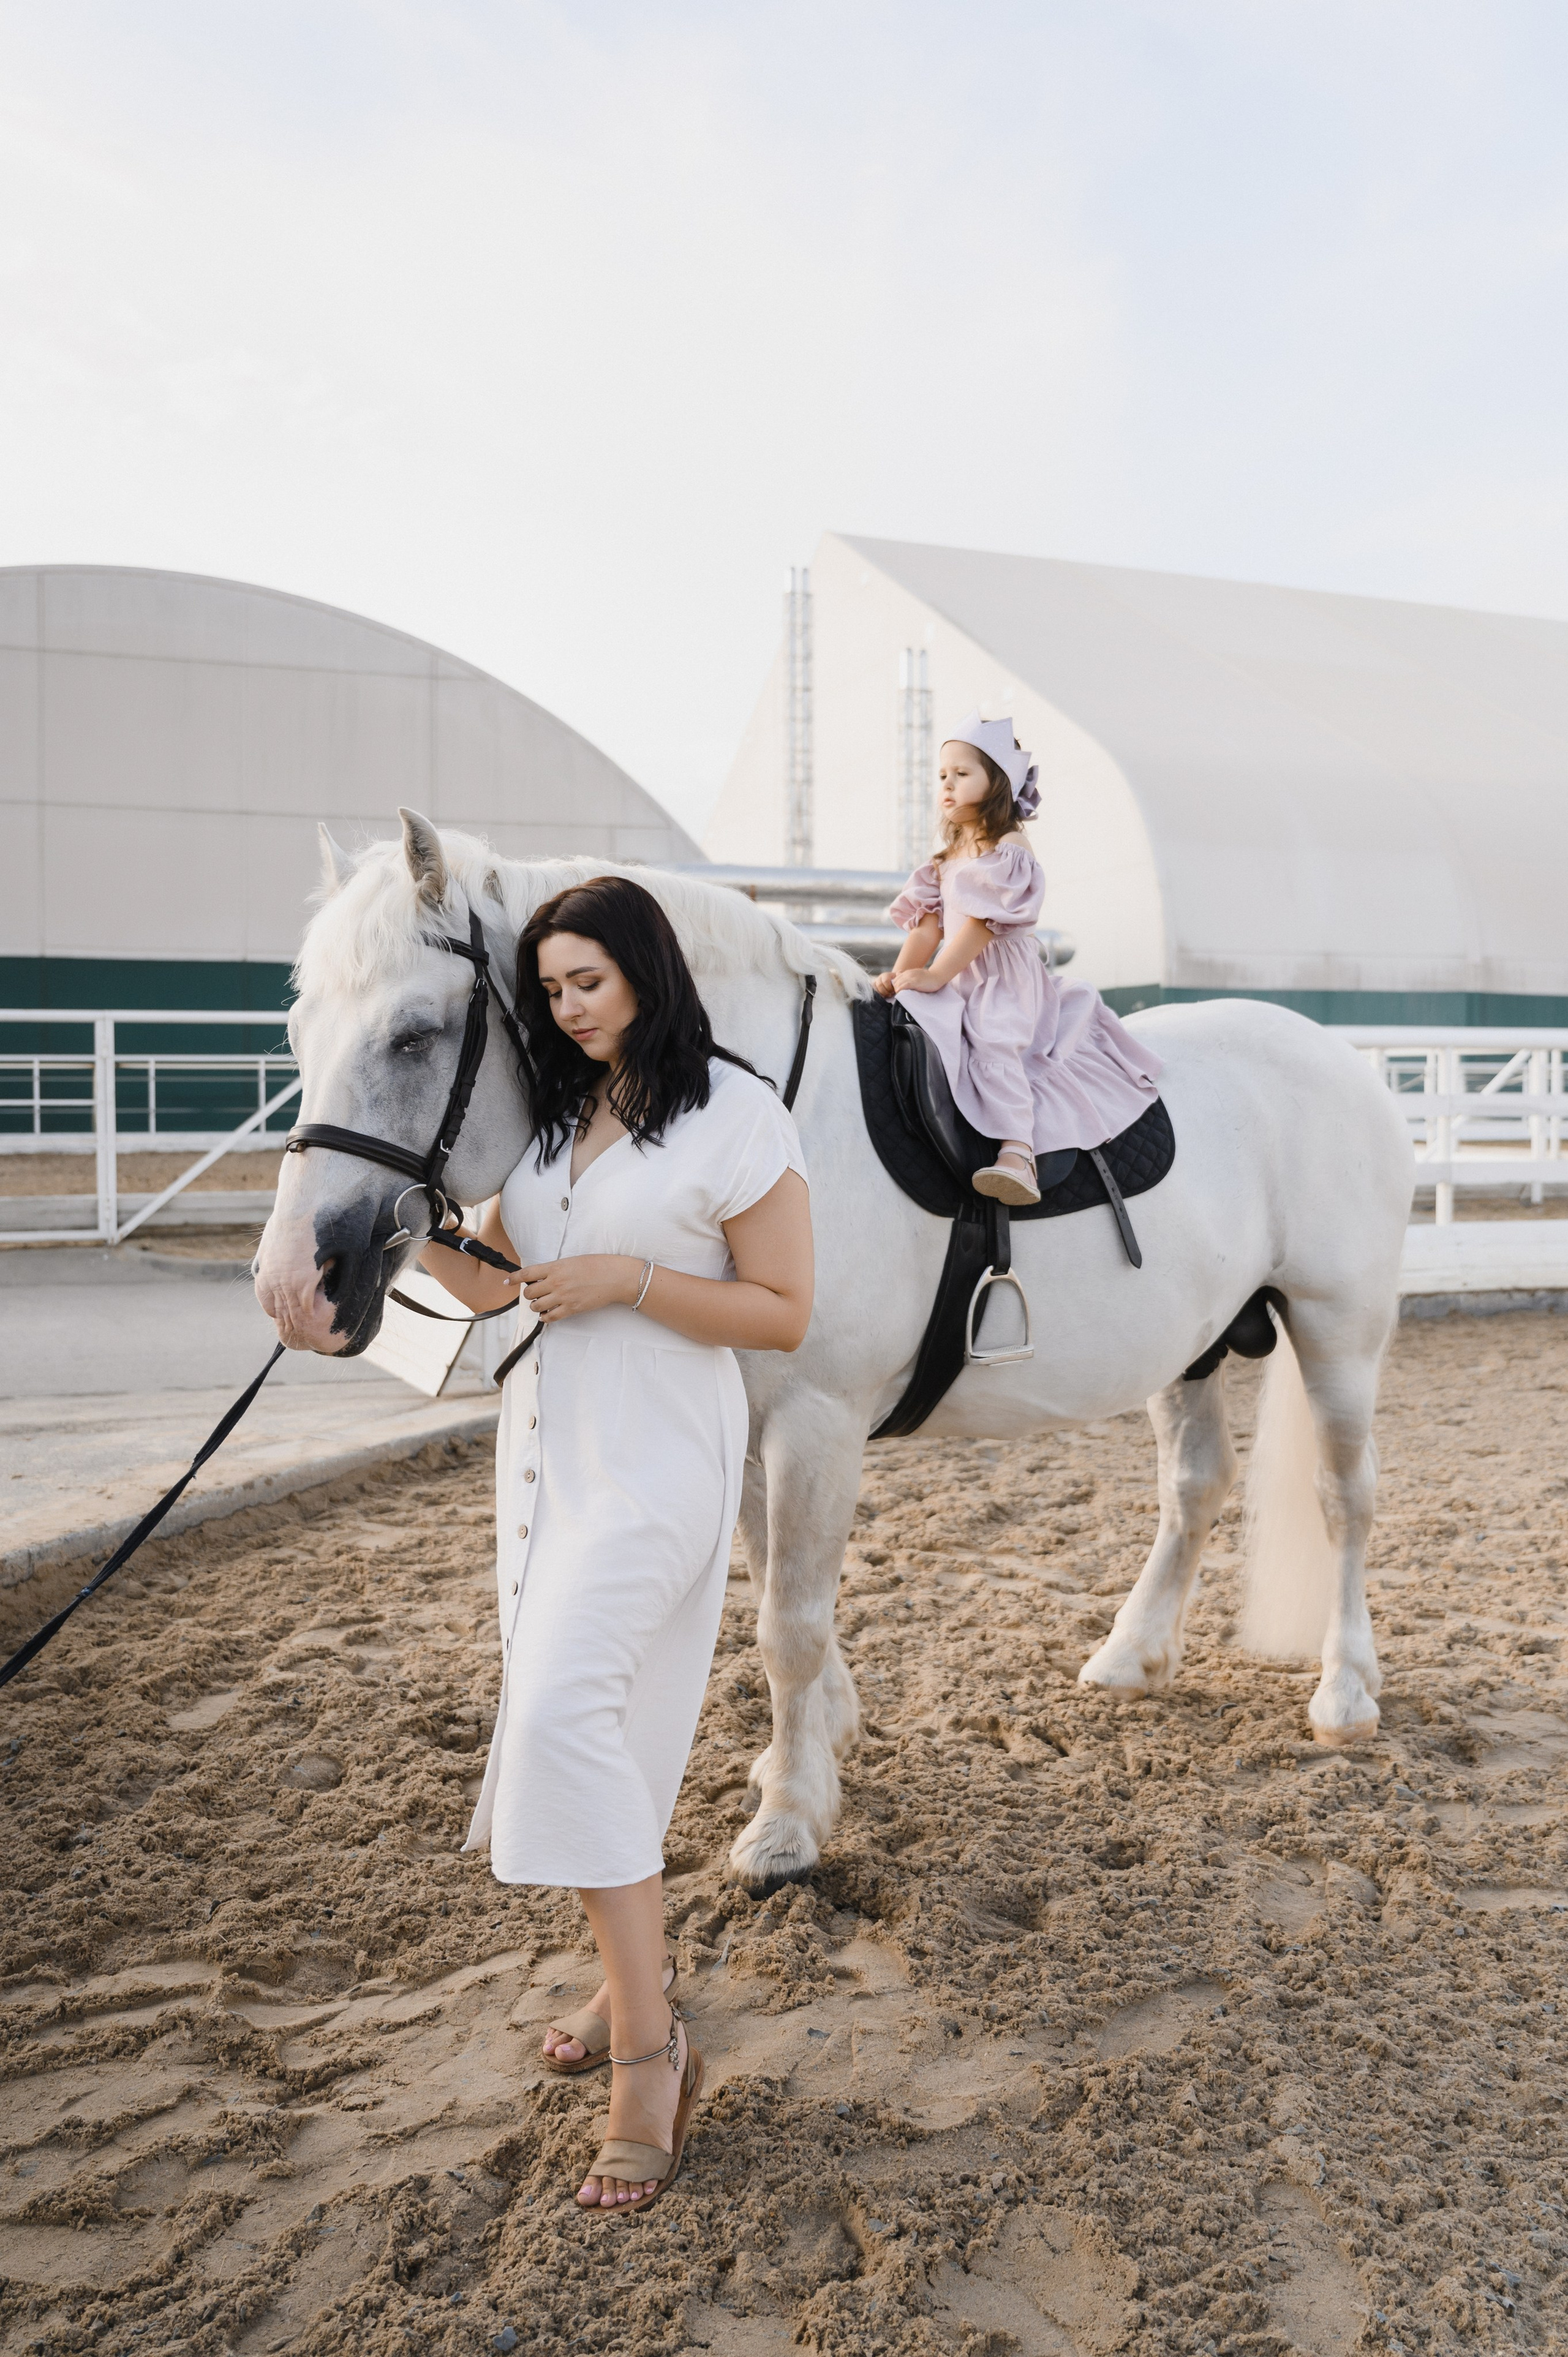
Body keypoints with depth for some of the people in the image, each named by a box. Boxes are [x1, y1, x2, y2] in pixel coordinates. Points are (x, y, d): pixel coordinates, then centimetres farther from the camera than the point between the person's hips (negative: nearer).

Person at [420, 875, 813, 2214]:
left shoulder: (735, 1114, -10)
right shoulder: (555, 1113, 10)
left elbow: (785, 1313, -11)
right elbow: (489, 1279, 11)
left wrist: (630, 1278, -19)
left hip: (659, 1459, -7)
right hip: (548, 1445, 8)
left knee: (565, 1710, -17)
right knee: (578, 1723, 13)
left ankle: (651, 2048, -6)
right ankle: (634, 1979, 31)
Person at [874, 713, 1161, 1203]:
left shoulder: (1010, 850, -6)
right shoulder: (948, 856, 21)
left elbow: (984, 922, -16)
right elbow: (929, 922, 14)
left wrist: (935, 975, -21)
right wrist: (901, 974, 0)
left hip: (1004, 978, -10)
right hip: (959, 981, 10)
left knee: (992, 1041, -30)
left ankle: (1017, 1154, -43)